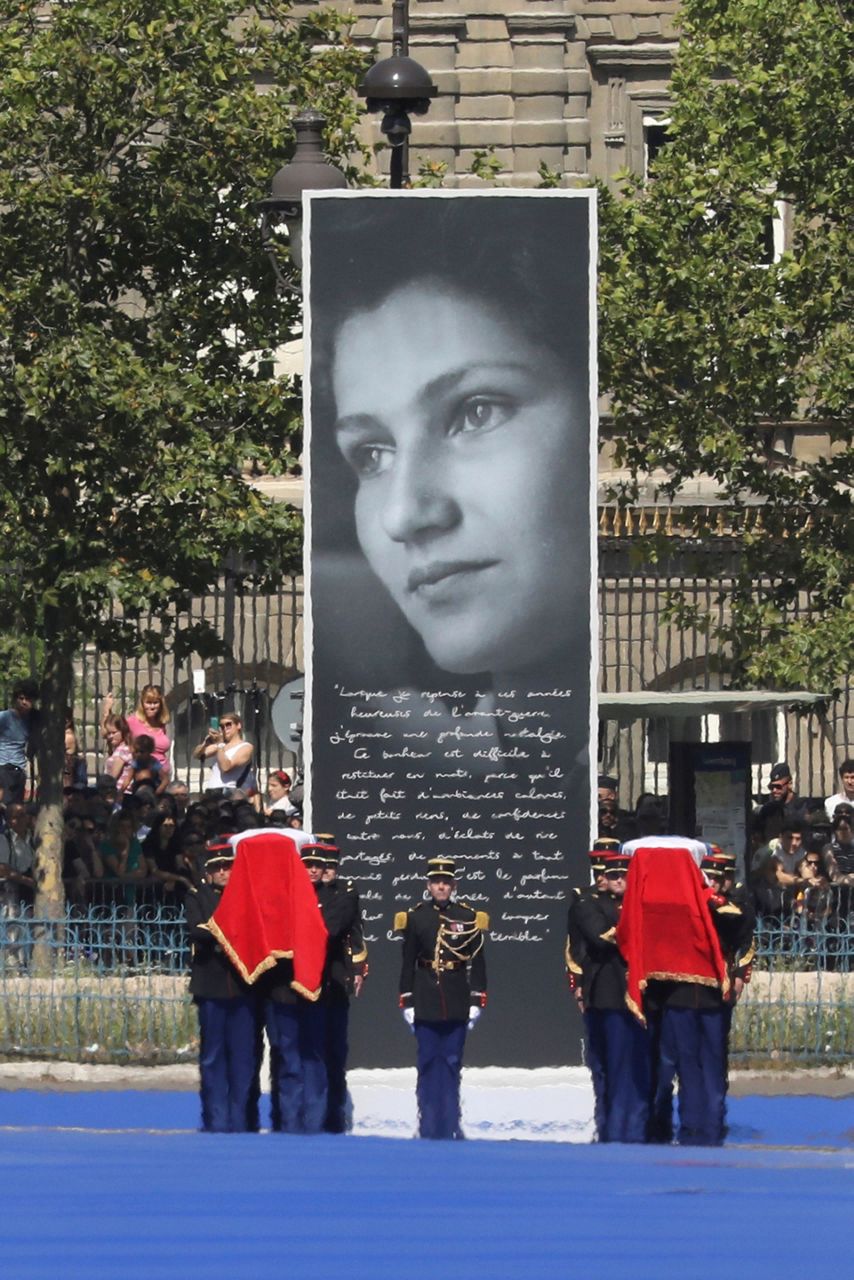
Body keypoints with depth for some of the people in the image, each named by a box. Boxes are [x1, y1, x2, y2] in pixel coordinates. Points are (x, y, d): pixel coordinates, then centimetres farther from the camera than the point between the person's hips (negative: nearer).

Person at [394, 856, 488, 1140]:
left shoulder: (468, 917, 2)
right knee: (428, 1064, 3)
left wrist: (477, 1001, -1)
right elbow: (407, 962, 3)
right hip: (426, 1002, 0)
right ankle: (428, 1128, 6)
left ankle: (450, 1127, 8)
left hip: (456, 1003, 0)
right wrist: (406, 1002, 0)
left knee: (451, 1064, 3)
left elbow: (477, 962, 4)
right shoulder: (415, 917, 2)